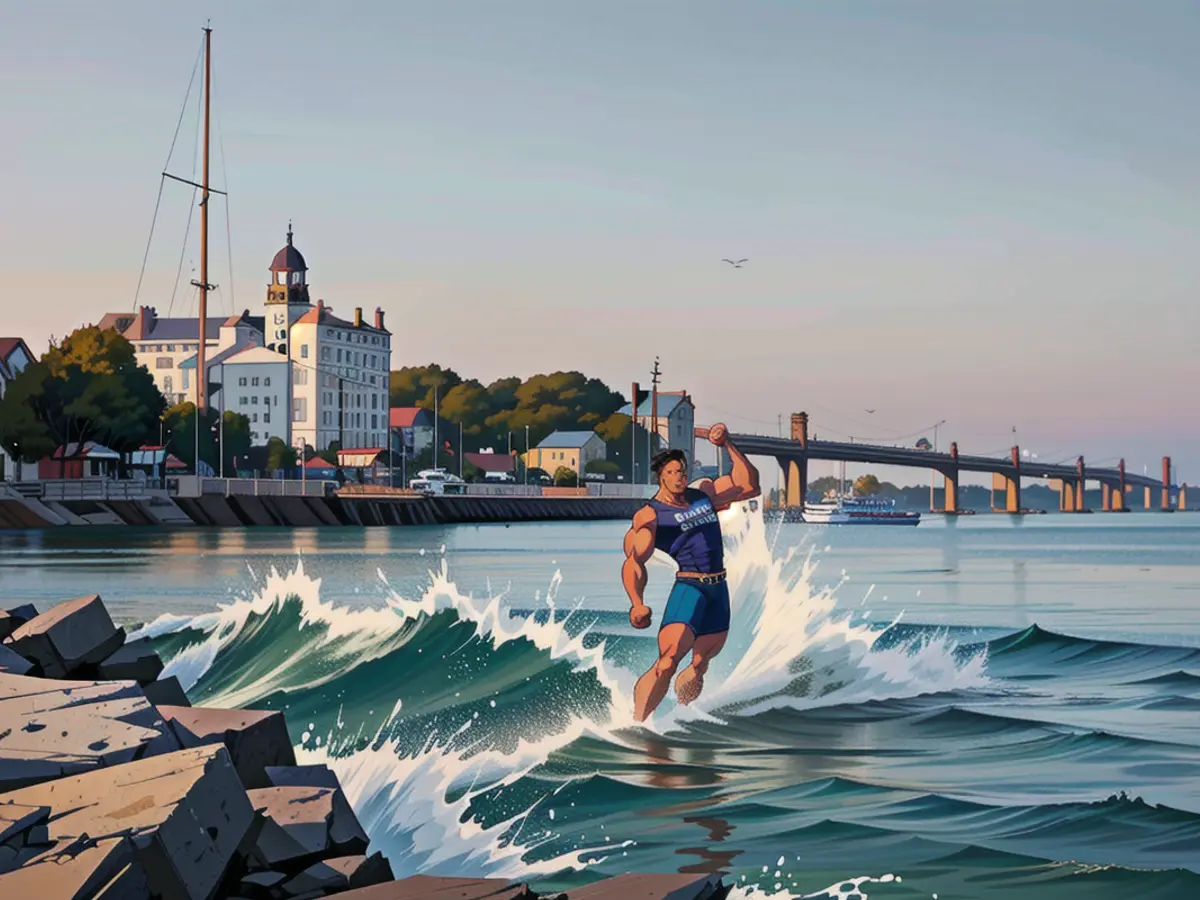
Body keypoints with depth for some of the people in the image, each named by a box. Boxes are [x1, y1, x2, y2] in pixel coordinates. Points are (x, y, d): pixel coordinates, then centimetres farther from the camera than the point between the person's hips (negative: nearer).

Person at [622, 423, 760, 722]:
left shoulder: (704, 493, 16)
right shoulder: (650, 515, -2)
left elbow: (747, 484, 19)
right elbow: (634, 562, -10)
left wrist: (728, 446, 9)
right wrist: (637, 604, -25)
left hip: (718, 588, 6)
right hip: (688, 586, -6)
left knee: (699, 667, 7)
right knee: (668, 662, -21)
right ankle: (635, 725, -20)